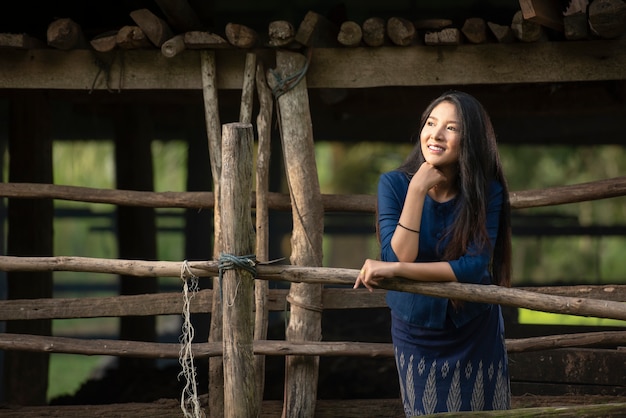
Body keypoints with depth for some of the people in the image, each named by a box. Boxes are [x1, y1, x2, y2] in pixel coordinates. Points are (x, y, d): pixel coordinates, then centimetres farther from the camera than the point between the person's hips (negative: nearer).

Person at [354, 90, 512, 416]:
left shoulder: (487, 192, -15)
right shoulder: (394, 184, -14)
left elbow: (474, 267, -24)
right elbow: (399, 256, -23)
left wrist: (394, 269, -30)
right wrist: (417, 190, -28)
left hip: (475, 332, 0)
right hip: (416, 334, 1)